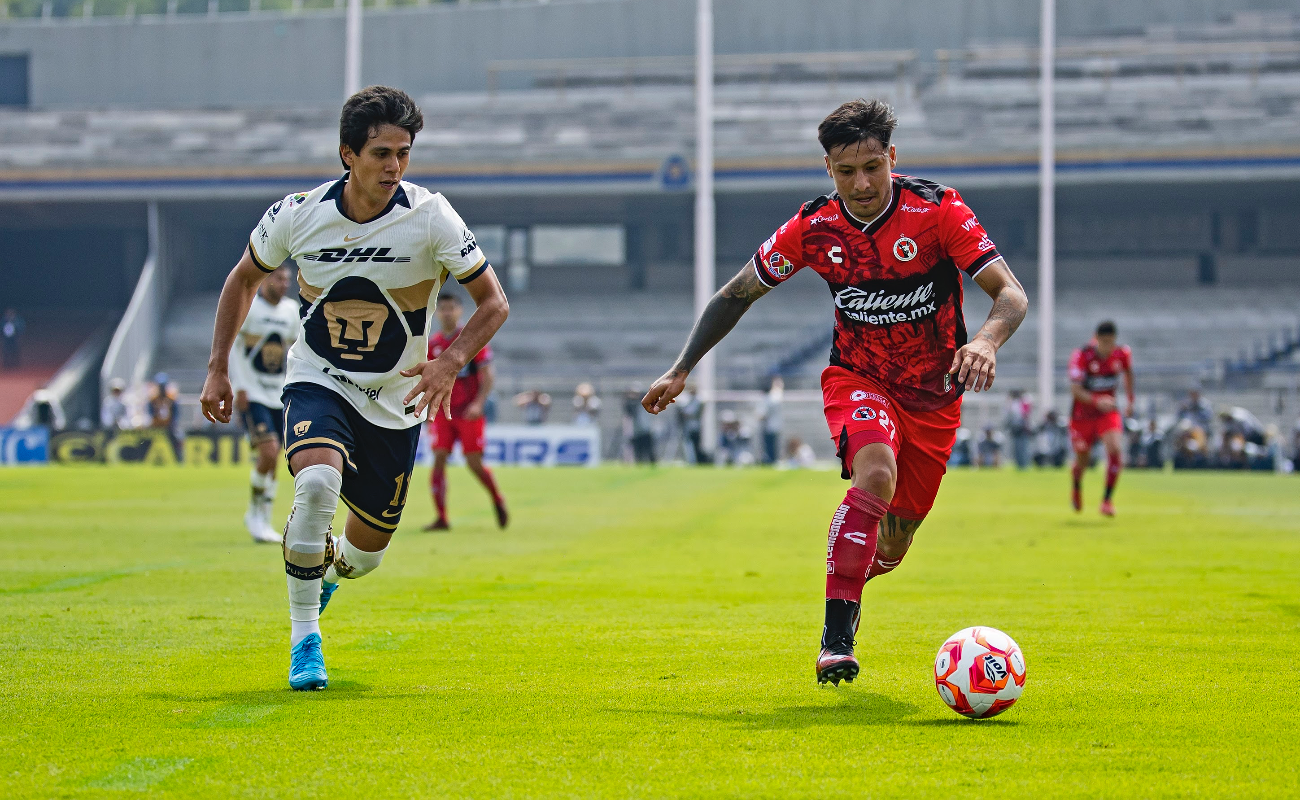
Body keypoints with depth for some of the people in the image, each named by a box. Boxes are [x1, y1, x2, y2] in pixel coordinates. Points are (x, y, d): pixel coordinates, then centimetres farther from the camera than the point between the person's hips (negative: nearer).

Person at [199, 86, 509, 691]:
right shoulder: (297, 215, -12)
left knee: (365, 555, 8)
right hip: (317, 381, -1)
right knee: (317, 482, -33)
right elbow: (244, 279, 7)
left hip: (395, 402, 1)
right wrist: (217, 368, 1)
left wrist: (451, 361, -27)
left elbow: (493, 302, -10)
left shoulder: (430, 216, -16)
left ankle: (325, 569, 48)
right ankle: (304, 639, -18)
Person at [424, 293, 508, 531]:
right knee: (438, 460, -8)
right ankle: (441, 518, -6)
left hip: (469, 413, -3)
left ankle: (498, 501, 22)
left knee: (474, 463, -4)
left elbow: (487, 375, -4)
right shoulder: (432, 344, 7)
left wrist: (478, 404, -16)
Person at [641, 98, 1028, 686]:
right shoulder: (813, 229, -11)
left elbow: (1011, 295, -21)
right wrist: (681, 370, -1)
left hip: (935, 396, 1)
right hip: (858, 379, -1)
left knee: (891, 548, 7)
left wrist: (986, 339, -43)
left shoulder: (937, 211, -17)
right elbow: (737, 294, 2)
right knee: (876, 473, -33)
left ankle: (846, 586, 44)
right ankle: (837, 637, -30)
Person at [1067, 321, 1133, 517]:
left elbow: (1128, 373, 15)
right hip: (1082, 414, -2)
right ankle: (1076, 485, 47)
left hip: (1108, 412, 2)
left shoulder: (1123, 354, -10)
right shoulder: (1081, 356, -22)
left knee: (1115, 449, -23)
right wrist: (1097, 401, -45)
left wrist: (1130, 400, 18)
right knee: (1083, 460, 10)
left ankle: (1107, 500, -13)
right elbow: (1075, 390, -29)